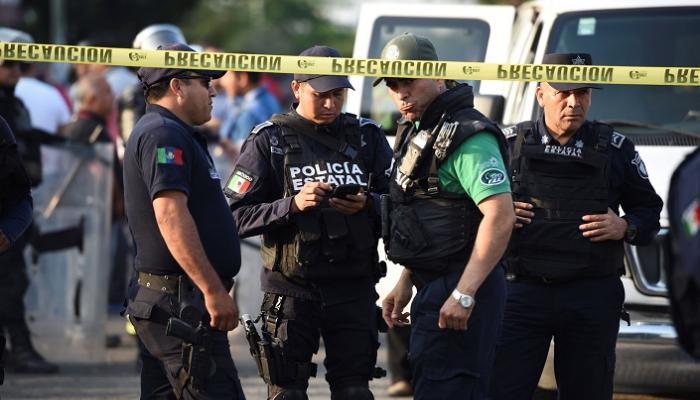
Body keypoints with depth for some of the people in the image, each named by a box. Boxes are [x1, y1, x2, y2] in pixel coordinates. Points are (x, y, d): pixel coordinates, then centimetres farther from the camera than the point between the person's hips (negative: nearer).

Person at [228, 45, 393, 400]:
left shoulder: (366, 137, 9)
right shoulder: (269, 140, 1)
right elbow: (239, 216, -5)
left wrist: (368, 205, -12)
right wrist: (292, 205, -19)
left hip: (353, 289, 2)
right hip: (291, 288, -2)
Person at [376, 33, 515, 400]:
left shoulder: (466, 135, -16)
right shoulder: (417, 133, 16)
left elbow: (500, 216, -25)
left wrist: (464, 294, -27)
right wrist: (405, 283, 22)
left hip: (460, 289, -11)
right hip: (434, 287, 11)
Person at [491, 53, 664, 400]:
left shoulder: (615, 149, 8)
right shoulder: (510, 144, 6)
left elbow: (650, 211, 14)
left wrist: (625, 228, -7)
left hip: (592, 297, 1)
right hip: (522, 291, -1)